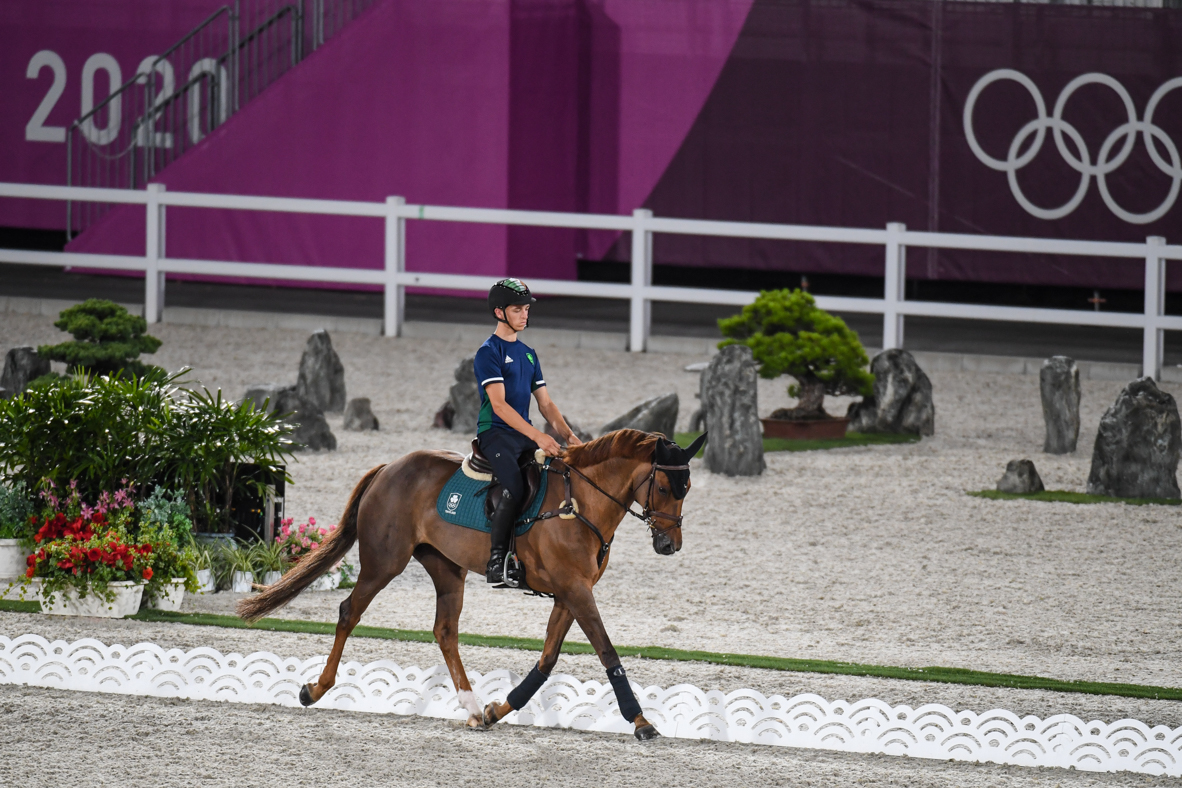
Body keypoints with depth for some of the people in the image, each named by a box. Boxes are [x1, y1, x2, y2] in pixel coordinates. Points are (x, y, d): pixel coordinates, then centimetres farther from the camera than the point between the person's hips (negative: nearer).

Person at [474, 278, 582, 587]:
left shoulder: (528, 354, 19)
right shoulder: (489, 352, -5)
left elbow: (545, 403, 19)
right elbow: (499, 405, -16)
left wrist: (567, 434, 1)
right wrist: (537, 436, -25)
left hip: (526, 435, 8)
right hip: (495, 433, -8)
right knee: (515, 487, -31)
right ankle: (496, 559, -22)